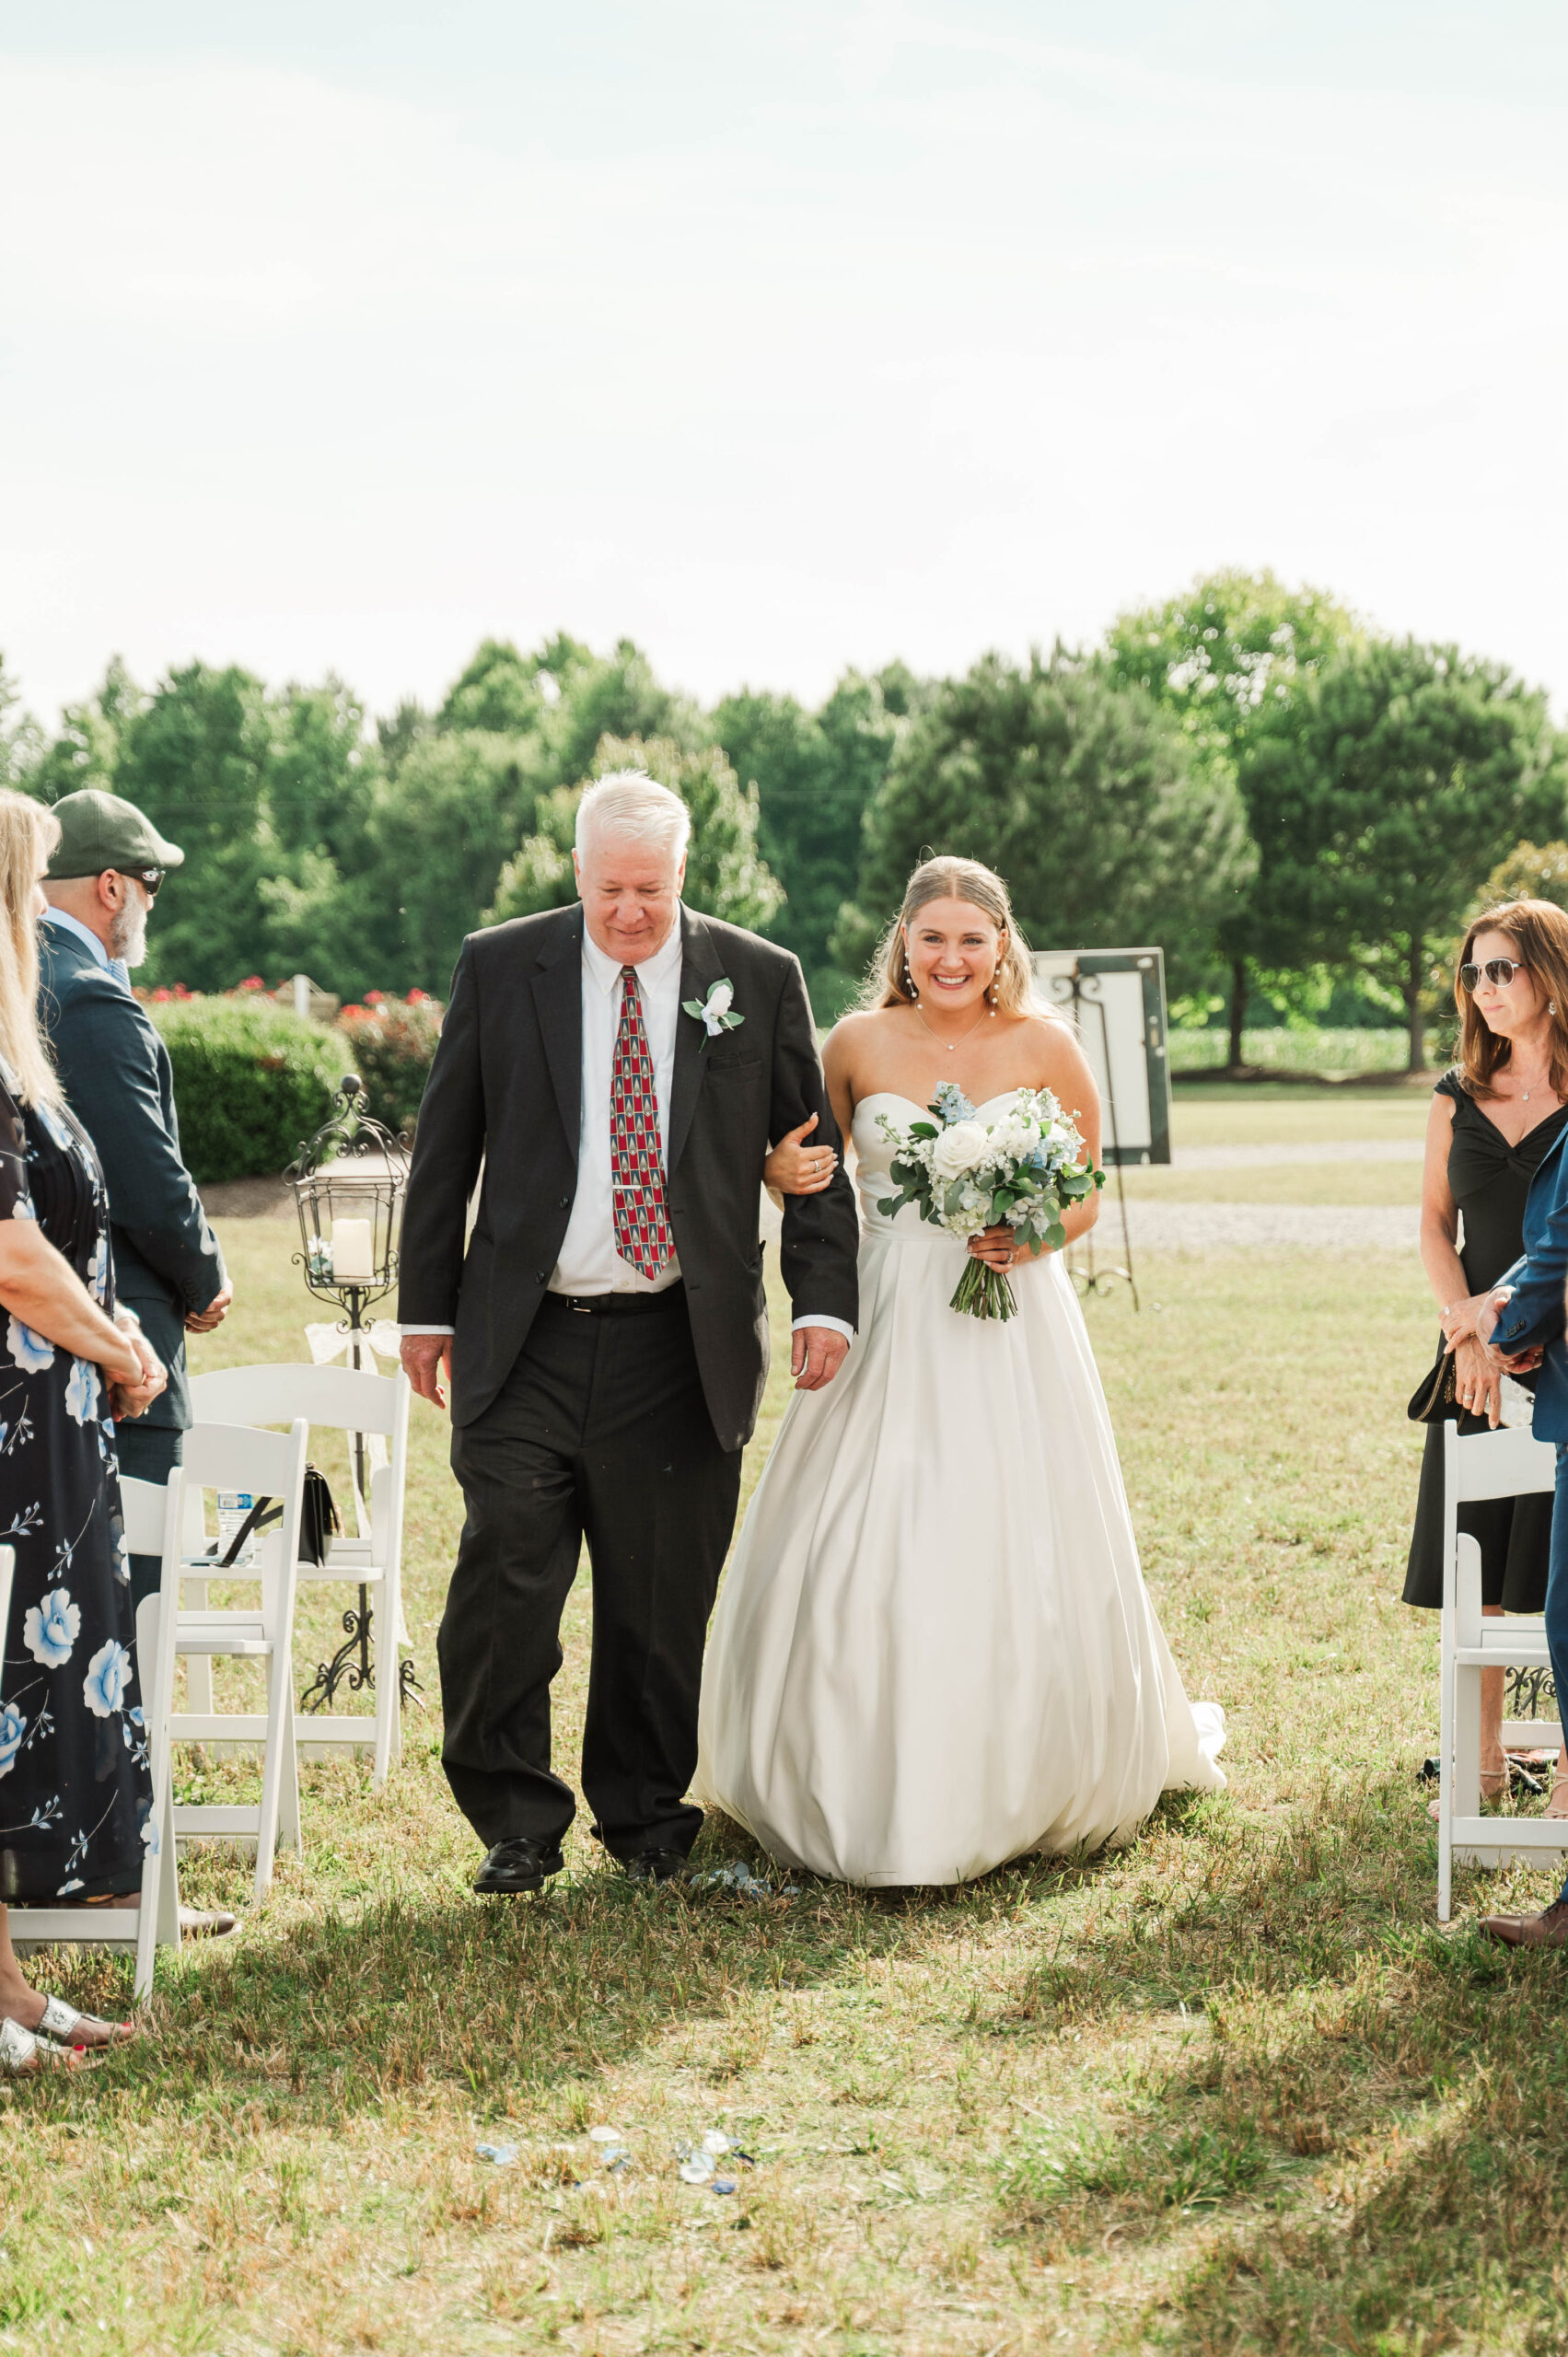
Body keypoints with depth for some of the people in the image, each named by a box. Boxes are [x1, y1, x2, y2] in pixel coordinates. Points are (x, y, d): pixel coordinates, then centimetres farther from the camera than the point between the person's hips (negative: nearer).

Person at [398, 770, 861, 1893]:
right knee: (505, 1581, -6)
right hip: (525, 1340, 0)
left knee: (660, 1597, 7)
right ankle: (517, 1820, 10)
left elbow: (813, 1154, 8)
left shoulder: (760, 980, 3)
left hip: (678, 1348, 0)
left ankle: (645, 1815, 25)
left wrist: (825, 1299, -3)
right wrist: (426, 1306, 6)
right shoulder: (499, 968, 4)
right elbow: (445, 1147, 8)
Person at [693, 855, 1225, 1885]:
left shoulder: (1045, 1046, 0)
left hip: (1011, 1322, -1)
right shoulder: (859, 1044, 3)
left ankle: (1026, 1789, 18)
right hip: (887, 1324, 1)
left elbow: (1087, 1193, 7)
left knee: (1016, 1558, 1)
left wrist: (1037, 1233, -13)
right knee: (860, 1558, -2)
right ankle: (861, 1789, 12)